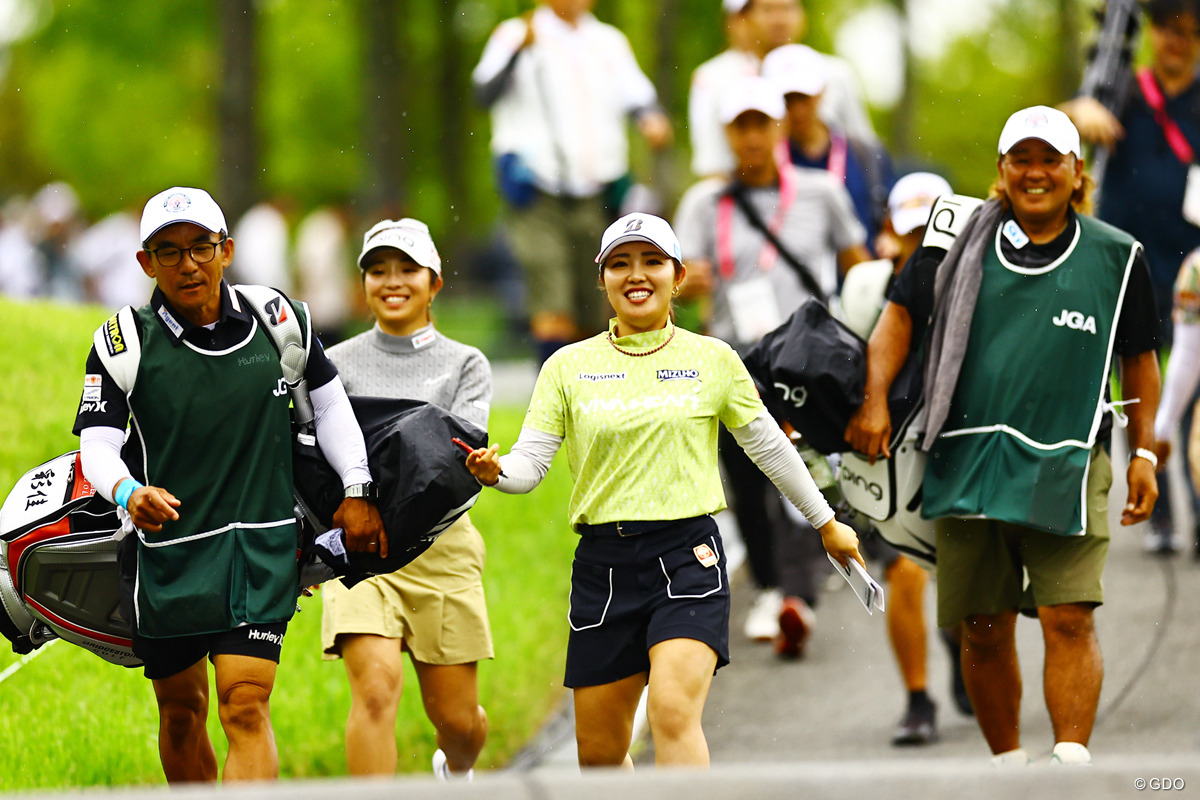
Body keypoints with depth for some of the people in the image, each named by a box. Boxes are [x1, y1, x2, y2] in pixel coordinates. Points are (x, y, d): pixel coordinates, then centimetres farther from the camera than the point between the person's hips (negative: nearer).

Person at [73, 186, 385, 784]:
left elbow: (329, 401, 14)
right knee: (181, 709, 12)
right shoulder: (125, 341, -5)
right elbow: (96, 441, -10)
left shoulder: (277, 320, 0)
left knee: (245, 704, -12)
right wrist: (128, 493, -31)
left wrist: (357, 492, 11)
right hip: (166, 549, 1)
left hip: (260, 546, 0)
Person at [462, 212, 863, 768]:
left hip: (687, 557, -2)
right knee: (599, 750, 7)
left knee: (674, 713, -23)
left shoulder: (713, 361, 6)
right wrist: (494, 472, -22)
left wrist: (826, 523, 24)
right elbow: (530, 462, 1)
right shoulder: (569, 367, 7)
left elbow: (769, 446, 16)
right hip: (603, 562, 2)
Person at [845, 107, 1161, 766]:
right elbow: (900, 312, 13)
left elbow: (1138, 359, 15)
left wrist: (1143, 452, 10)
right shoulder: (962, 240, 6)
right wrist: (875, 401, 1)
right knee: (982, 631, 5)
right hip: (966, 463, 2)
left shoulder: (1116, 257, 6)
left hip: (1068, 467, -1)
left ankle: (1073, 763, -15)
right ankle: (1008, 766, 20)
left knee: (1069, 619, -14)